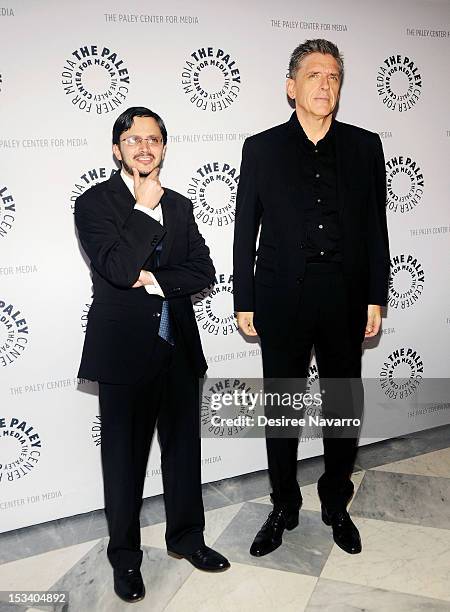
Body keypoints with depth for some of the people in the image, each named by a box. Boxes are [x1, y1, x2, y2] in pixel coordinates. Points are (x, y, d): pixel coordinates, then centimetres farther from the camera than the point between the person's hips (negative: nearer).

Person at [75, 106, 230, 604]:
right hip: (124, 348, -4)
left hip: (178, 344, 5)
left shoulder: (179, 205, 10)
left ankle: (186, 536, 36)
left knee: (183, 445, 15)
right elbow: (118, 267, -20)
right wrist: (145, 207, -14)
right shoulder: (94, 202, -5)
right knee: (125, 454, 9)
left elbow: (203, 272, 0)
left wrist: (152, 279, -14)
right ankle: (125, 555, 29)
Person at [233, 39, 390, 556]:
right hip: (282, 297, -1)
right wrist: (243, 301, 0)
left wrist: (376, 297, 1)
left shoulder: (364, 146, 6)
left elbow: (376, 226, 6)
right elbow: (245, 230, 2)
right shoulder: (261, 148, 2)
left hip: (345, 297, 1)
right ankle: (284, 508, 28)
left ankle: (336, 505, 32)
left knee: (343, 406, 11)